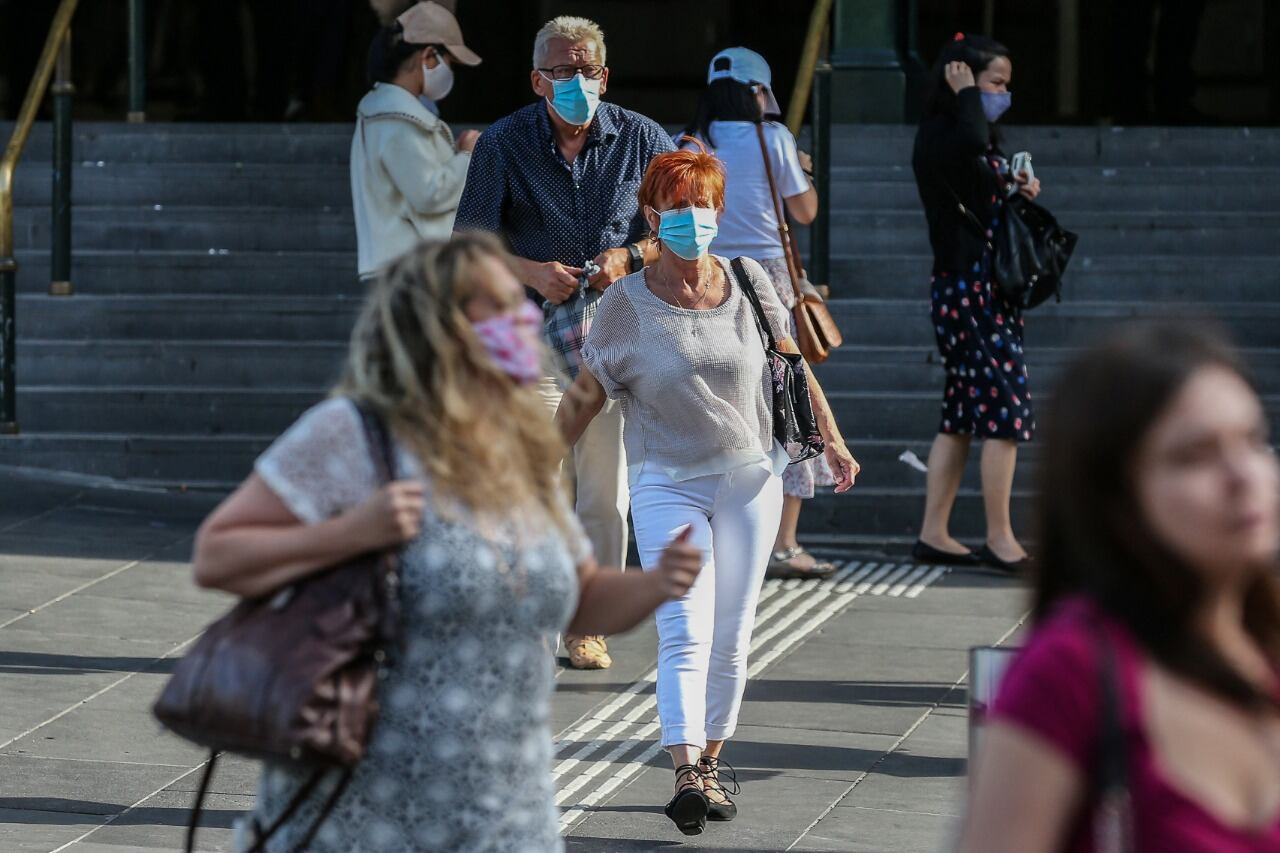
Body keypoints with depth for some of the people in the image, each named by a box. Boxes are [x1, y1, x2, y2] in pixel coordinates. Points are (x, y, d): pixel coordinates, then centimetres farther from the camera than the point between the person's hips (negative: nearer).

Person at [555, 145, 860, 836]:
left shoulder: (748, 283, 1)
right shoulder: (625, 305, -5)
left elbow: (791, 362, 14)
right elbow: (583, 398, 3)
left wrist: (832, 440, 15)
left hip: (750, 478, 3)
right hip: (666, 485, -3)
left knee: (730, 638, 5)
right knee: (685, 631, -17)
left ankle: (710, 761, 19)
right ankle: (686, 775, -28)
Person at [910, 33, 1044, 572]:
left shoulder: (972, 136, 18)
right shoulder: (937, 135, -12)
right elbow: (969, 146, -36)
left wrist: (1018, 193, 10)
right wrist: (965, 94, -19)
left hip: (989, 286, 10)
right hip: (969, 287, -10)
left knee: (963, 415, 10)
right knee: (1007, 410, -11)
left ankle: (934, 534, 12)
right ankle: (999, 539, -9)